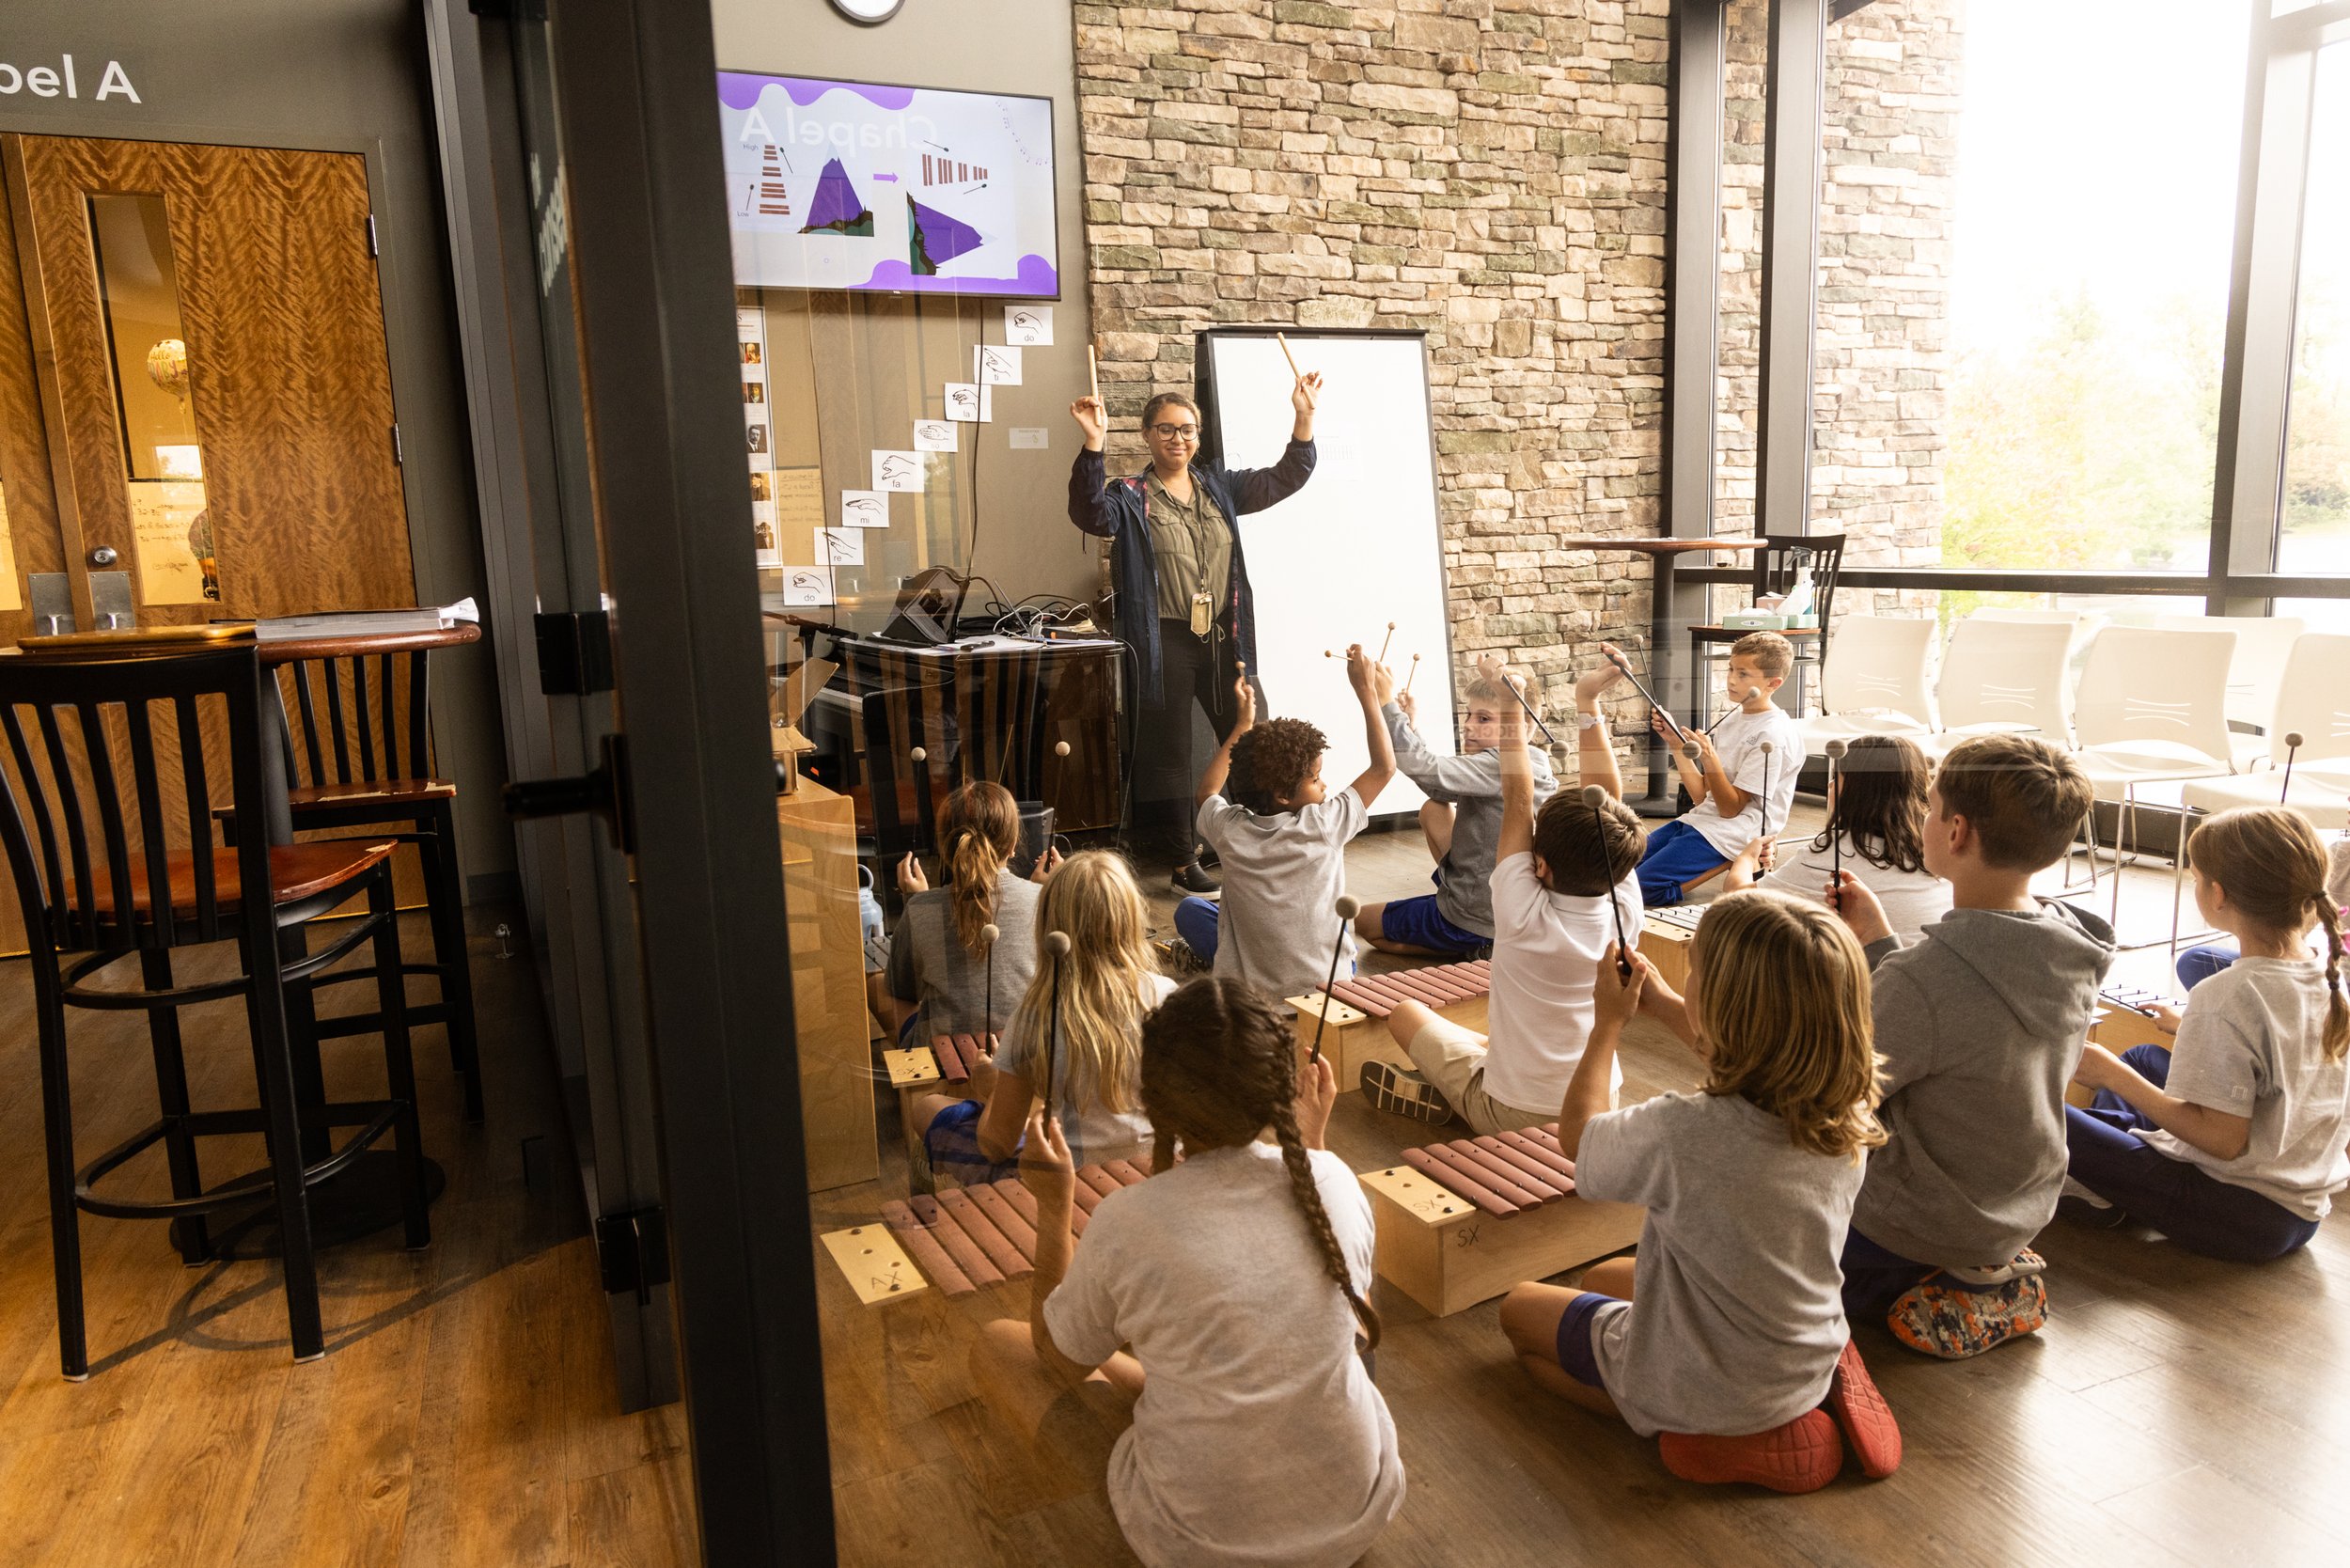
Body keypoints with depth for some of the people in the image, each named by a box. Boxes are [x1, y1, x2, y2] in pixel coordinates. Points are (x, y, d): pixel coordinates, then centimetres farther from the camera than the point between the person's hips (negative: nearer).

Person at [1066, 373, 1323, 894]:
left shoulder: (1220, 486, 12)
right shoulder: (1131, 498, -2)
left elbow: (1286, 477, 11)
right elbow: (1091, 513, -22)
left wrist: (1304, 417, -2)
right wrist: (1093, 444, -33)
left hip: (1225, 639, 4)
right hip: (1165, 643, -4)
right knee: (1168, 753, 4)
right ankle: (1183, 861, 15)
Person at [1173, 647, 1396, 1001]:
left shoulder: (1230, 830, -15)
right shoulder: (1323, 826, -21)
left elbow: (1207, 791, 11)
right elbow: (1384, 767, -7)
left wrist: (1243, 724, 14)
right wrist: (1366, 690, -4)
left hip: (1247, 989, 0)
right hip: (1326, 983, 1)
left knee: (1189, 909, 21)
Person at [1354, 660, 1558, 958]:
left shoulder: (1500, 765, -24)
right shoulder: (1531, 763, 5)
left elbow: (1427, 769, -37)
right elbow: (1441, 790, 10)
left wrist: (1387, 705, -35)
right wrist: (1411, 728, 3)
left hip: (1475, 922, -10)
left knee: (1362, 921, 10)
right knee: (1433, 810, 23)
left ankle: (1473, 950, -1)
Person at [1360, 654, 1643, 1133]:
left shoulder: (1525, 916, -26)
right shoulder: (1625, 913, -15)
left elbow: (1518, 801, -18)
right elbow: (1608, 795, -8)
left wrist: (1510, 708, -15)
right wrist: (1588, 705, -5)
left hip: (1512, 1116, -4)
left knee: (1406, 1013, 12)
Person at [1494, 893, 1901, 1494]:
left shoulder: (1679, 1135, -37)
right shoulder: (1847, 1118, -17)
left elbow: (1576, 1132, -14)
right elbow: (1756, 1064, 8)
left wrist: (1609, 1021, -2)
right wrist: (1665, 1005, 14)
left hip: (1699, 1389, -6)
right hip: (1808, 1366, 6)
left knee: (1520, 1309, 17)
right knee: (1601, 1277, 29)